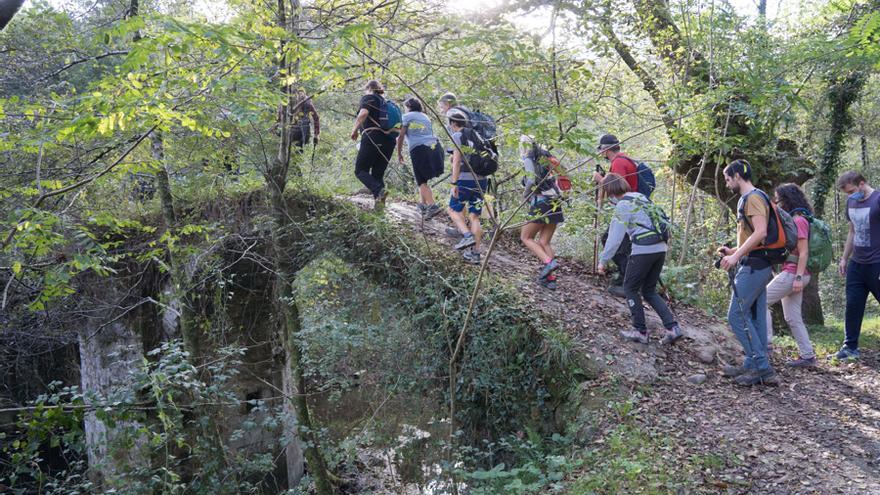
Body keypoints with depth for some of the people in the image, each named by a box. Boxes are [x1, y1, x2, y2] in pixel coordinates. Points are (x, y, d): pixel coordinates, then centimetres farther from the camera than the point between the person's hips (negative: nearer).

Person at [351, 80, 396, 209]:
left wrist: (355, 129, -5)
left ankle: (379, 191, -25)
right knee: (378, 174, 11)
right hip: (389, 140, 6)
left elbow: (364, 113, -15)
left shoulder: (368, 98, 6)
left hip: (373, 137, -6)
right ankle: (379, 203, -3)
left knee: (360, 170, -1)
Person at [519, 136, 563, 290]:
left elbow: (531, 181, -17)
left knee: (526, 238, 5)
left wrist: (526, 196, -1)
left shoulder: (529, 160, -4)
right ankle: (549, 277, 0)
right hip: (555, 203, 7)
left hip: (541, 204, -7)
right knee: (544, 242, 9)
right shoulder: (545, 157, 16)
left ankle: (549, 262, -15)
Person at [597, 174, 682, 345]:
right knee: (649, 291, 16)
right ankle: (673, 327, 5)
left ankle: (640, 331, 10)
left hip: (643, 250, -8)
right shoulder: (640, 197, 17)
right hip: (660, 248, 8)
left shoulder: (622, 206, -8)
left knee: (630, 288, 9)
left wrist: (603, 260, -3)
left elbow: (615, 237, -9)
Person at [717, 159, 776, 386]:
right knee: (754, 318, 12)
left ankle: (762, 367, -8)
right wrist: (734, 251, 17)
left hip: (752, 266, -11)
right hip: (757, 265, 11)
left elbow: (761, 232, -25)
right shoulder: (748, 199, 19)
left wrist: (737, 256, -24)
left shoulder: (753, 198, -13)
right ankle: (752, 367, 17)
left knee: (737, 315, -9)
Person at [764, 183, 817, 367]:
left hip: (792, 274, -10)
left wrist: (798, 277, -22)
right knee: (792, 317, 10)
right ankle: (807, 356, 11)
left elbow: (804, 252, -17)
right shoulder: (790, 219, 16)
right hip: (790, 274, 10)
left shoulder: (798, 221, -13)